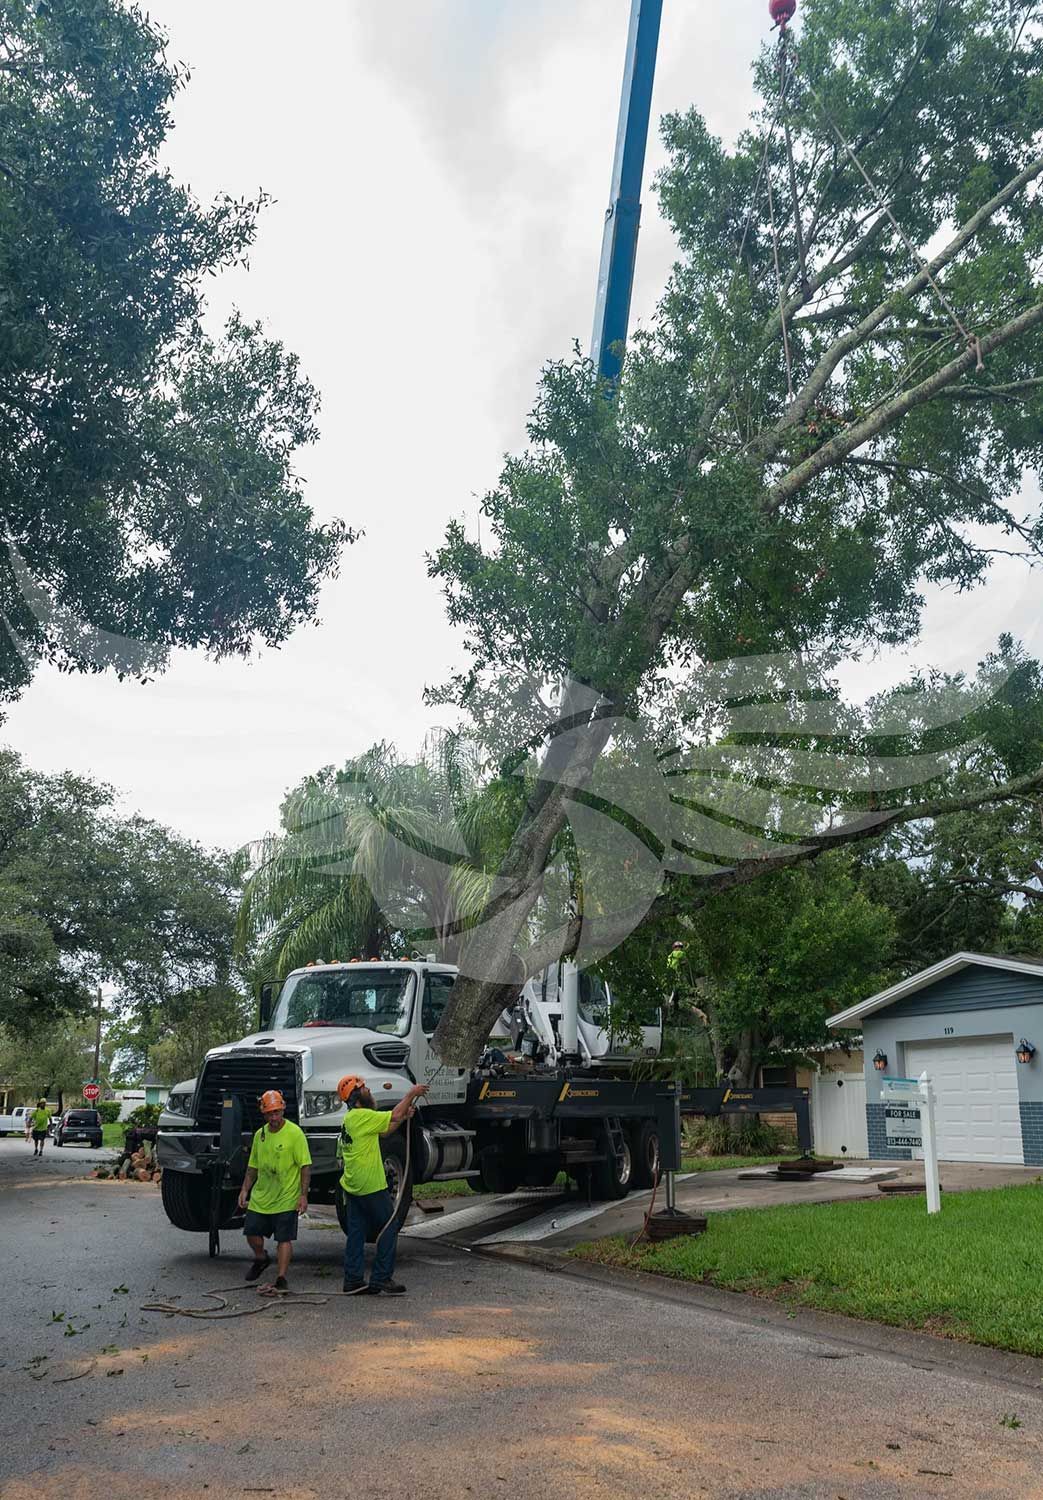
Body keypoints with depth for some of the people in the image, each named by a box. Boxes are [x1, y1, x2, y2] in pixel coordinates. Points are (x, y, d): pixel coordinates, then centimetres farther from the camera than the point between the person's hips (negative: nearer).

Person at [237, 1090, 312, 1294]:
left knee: (284, 1239, -3)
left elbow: (305, 1166, -13)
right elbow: (253, 1166, 16)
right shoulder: (259, 1134, 6)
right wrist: (244, 1190, 8)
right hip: (260, 1197, 6)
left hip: (286, 1199, -6)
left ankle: (281, 1280, 7)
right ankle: (261, 1259, 41)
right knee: (252, 1233, 12)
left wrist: (303, 1195, -18)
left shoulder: (295, 1133, -13)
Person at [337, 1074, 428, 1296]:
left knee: (356, 1232, 11)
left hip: (352, 1186, 9)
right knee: (389, 1230, 1)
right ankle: (381, 1279, 2)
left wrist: (404, 1117, 10)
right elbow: (393, 1116, -17)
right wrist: (412, 1093, -8)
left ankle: (353, 1280, 14)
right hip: (371, 1186, -9)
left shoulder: (351, 1118, 14)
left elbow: (384, 1130, 18)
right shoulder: (362, 1116, -17)